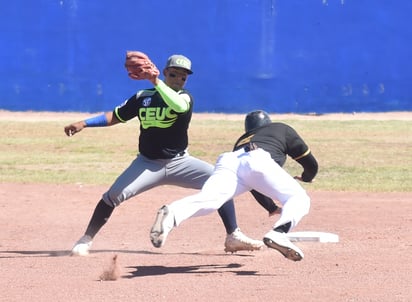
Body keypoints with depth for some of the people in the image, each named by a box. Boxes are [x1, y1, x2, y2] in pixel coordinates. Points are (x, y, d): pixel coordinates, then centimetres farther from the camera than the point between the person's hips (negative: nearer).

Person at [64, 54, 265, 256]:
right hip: (148, 163, 0)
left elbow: (179, 106, -32)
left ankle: (233, 237, -5)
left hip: (179, 162, 0)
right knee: (114, 195, -19)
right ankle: (86, 240, -4)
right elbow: (116, 116, 10)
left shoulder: (185, 97, -6)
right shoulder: (144, 97, 1)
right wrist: (84, 124, 1)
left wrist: (156, 82, -39)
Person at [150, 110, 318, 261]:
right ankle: (278, 234, -33)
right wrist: (306, 177, 59)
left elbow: (254, 185, 53)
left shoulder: (241, 140, 47)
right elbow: (311, 163, 36)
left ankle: (172, 214, -58)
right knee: (299, 199, 1)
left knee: (209, 199, -24)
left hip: (228, 162, 3)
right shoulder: (282, 129, 38)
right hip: (258, 161, -3)